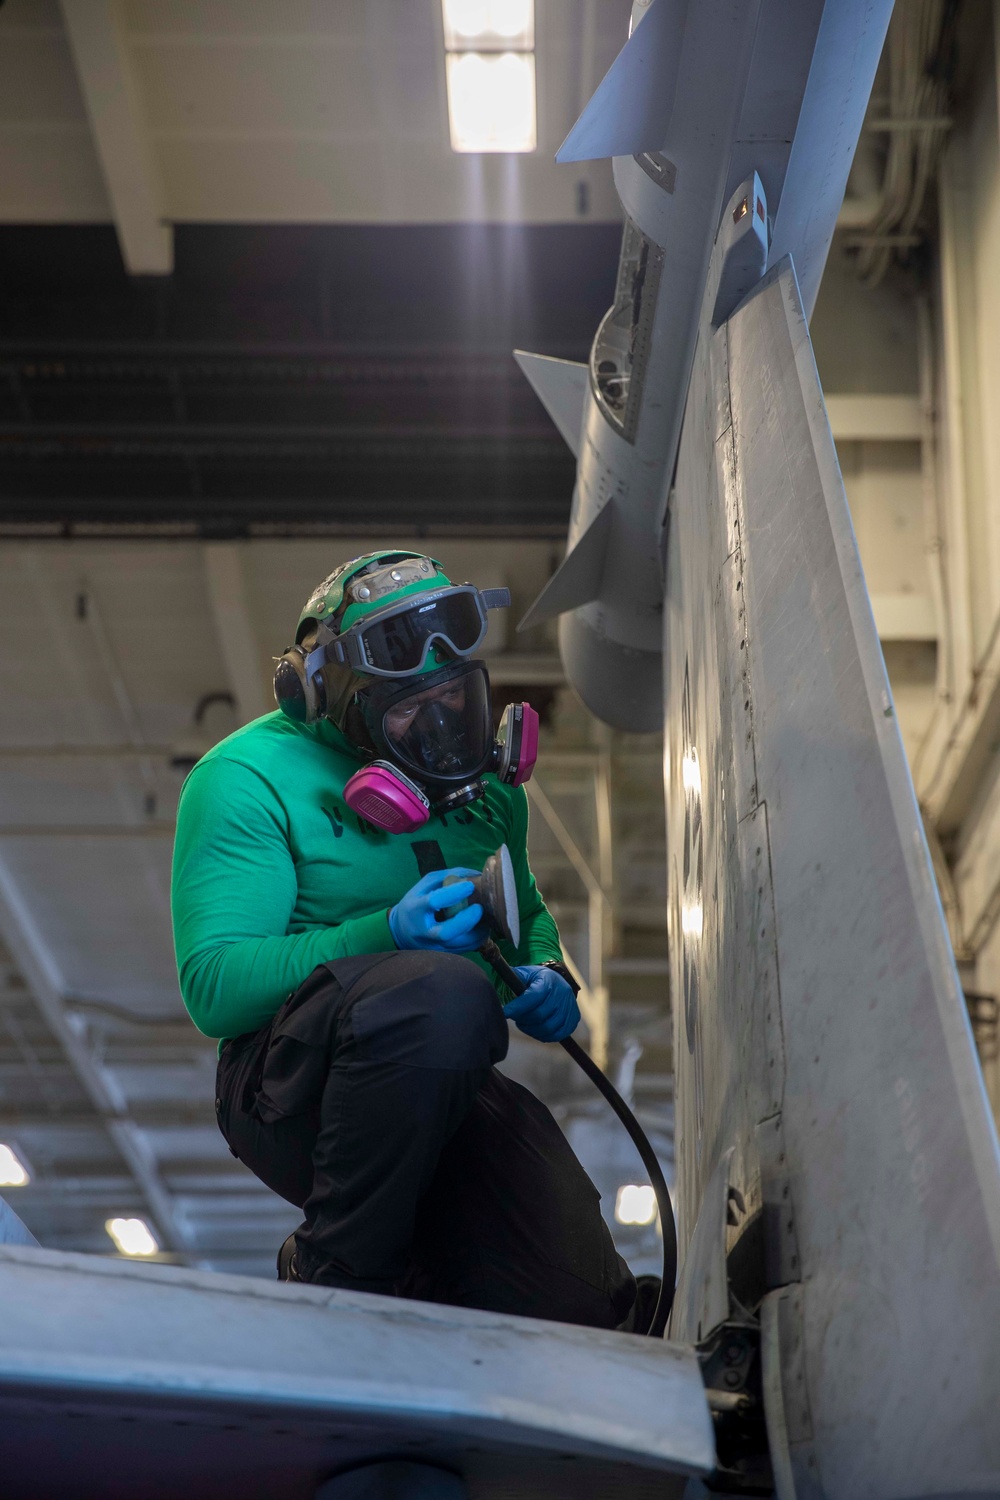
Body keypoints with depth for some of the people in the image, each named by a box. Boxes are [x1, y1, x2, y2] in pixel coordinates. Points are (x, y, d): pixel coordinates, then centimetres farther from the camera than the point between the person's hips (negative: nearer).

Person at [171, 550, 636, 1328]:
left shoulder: (485, 778, 13)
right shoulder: (248, 778, -8)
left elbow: (529, 917, 29)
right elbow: (213, 986, -17)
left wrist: (548, 976, 3)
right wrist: (385, 935, -29)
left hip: (444, 1085, 6)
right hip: (290, 1079, -6)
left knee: (580, 1303, -14)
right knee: (444, 990, -39)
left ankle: (405, 1259, 19)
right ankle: (336, 1273, -17)